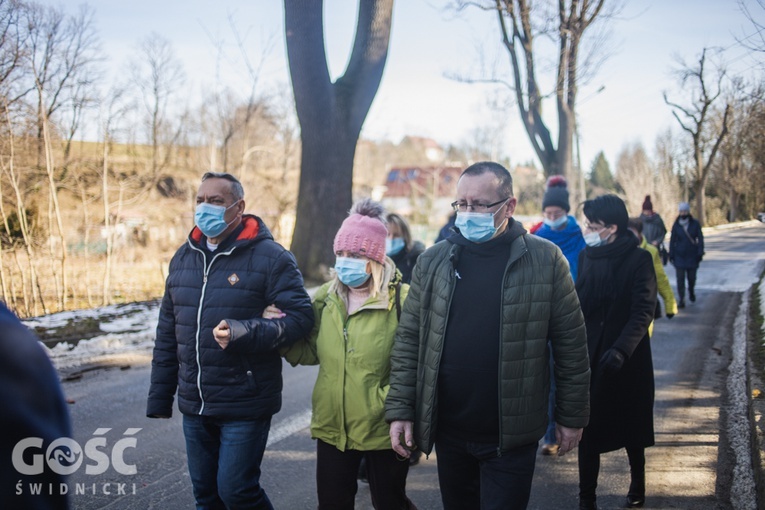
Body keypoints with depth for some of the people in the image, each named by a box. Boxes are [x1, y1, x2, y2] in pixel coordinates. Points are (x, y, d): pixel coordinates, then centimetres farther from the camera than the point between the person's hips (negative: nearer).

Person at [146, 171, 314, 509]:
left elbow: (301, 316, -13)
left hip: (245, 406, -6)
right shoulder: (183, 258, 9)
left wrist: (247, 333, -27)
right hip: (194, 406, 6)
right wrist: (160, 397, 13)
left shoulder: (269, 257, -9)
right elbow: (167, 334, 13)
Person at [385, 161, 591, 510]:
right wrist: (400, 410, -1)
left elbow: (571, 344, -2)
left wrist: (572, 416, 0)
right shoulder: (432, 262, 1)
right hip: (448, 432, 3)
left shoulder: (545, 261, -6)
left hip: (512, 436, -3)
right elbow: (408, 341, 4)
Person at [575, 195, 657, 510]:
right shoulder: (586, 256, 3)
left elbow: (644, 311, -17)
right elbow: (579, 304, 7)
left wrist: (621, 349, -28)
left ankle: (637, 484, 35)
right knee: (588, 427, 3)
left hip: (628, 360, -3)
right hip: (590, 357, 3)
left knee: (631, 427, 14)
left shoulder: (638, 260, -10)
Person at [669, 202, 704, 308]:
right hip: (679, 256, 0)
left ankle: (691, 292, 40)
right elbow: (672, 240, 4)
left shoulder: (695, 224, -2)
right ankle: (681, 300, -2)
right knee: (680, 278, -6)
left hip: (692, 255, 0)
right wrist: (671, 255, 1)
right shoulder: (676, 225, 1)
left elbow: (700, 239, 0)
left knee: (691, 277, 10)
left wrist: (700, 253, -6)